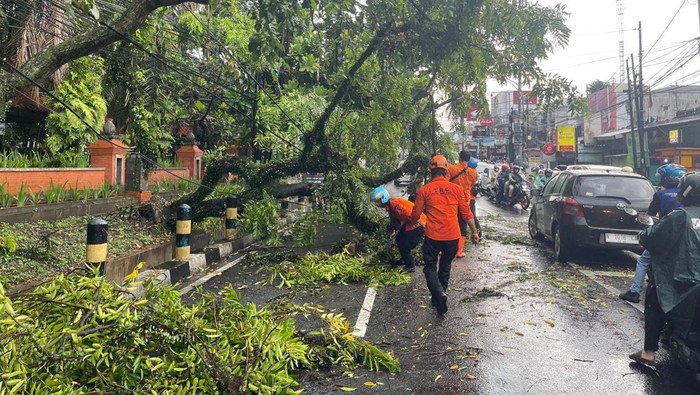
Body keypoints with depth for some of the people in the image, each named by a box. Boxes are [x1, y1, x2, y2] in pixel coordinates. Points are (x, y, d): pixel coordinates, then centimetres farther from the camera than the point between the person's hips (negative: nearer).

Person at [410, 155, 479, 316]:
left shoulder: (424, 190, -6)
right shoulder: (456, 188, -1)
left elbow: (415, 216, 1)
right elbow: (466, 213, 2)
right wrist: (474, 232, 14)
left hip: (433, 236, -2)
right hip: (452, 236, 2)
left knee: (430, 267, 10)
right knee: (445, 267, 21)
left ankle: (439, 294, -14)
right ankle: (440, 296, 31)